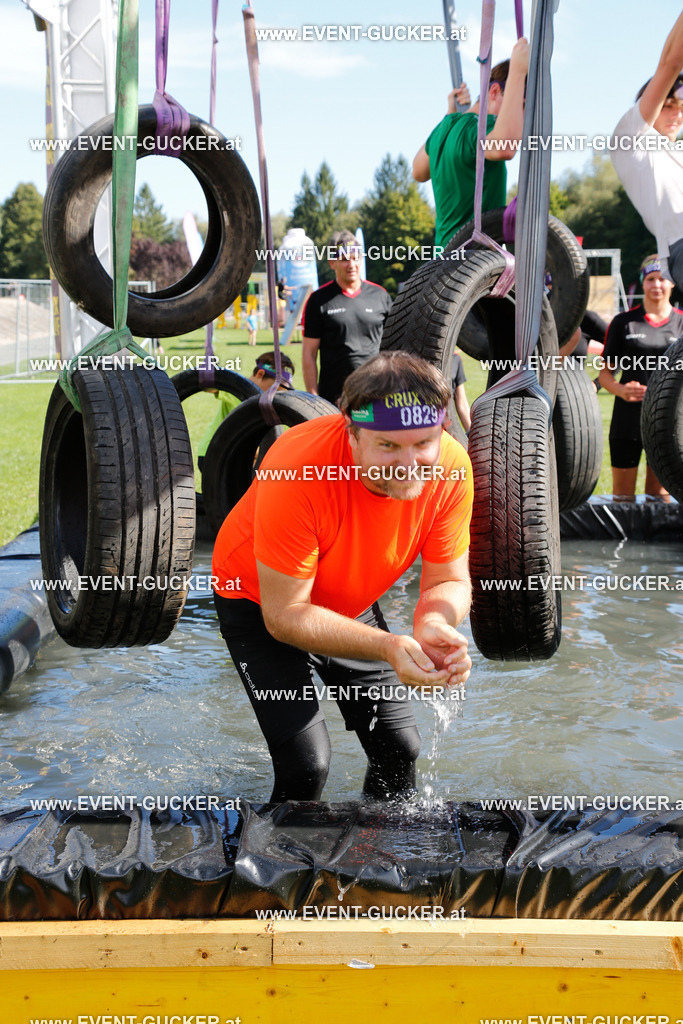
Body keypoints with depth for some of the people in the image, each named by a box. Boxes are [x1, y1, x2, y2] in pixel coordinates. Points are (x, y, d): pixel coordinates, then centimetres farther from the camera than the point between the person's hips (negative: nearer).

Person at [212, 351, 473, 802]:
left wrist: (434, 623, -38)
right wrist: (387, 647, -46)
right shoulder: (298, 469, -38)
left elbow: (449, 580, -14)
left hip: (352, 603, 5)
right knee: (307, 764, -16)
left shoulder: (451, 467, -25)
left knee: (401, 748, 6)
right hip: (258, 600, -4)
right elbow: (284, 613, -33)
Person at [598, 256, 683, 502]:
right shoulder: (623, 322, 5)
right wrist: (620, 389, -15)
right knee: (623, 496, 3)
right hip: (628, 419, -1)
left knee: (659, 495, 8)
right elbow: (605, 373, 5)